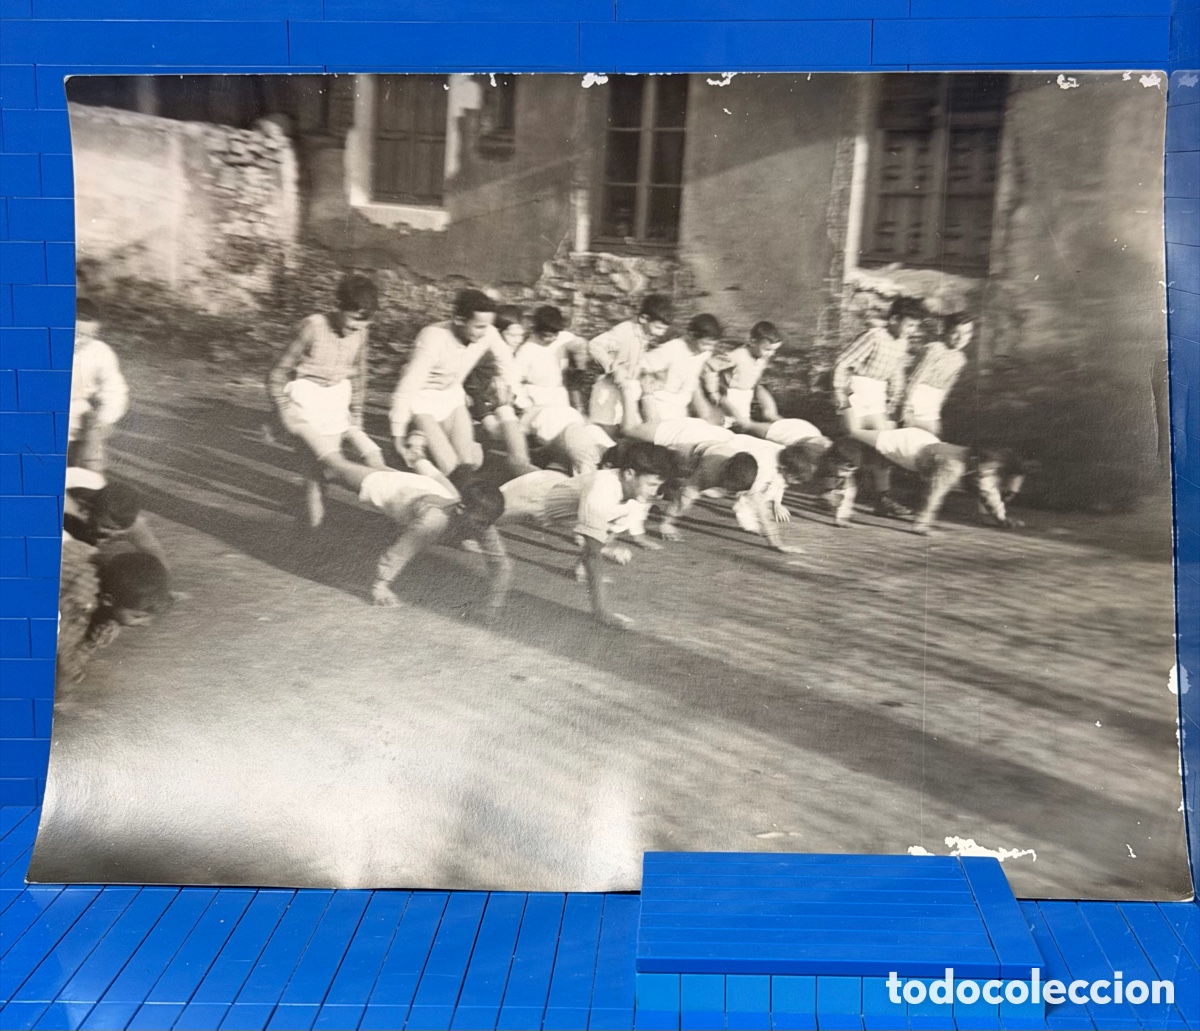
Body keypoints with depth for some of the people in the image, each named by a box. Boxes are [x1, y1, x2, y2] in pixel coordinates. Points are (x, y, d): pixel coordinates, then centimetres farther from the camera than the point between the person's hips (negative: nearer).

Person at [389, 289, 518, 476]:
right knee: (447, 465, -15)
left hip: (453, 397, 5)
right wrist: (398, 434, -27)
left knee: (470, 462, -4)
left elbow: (504, 357, 5)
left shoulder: (488, 334, -20)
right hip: (422, 400, -5)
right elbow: (407, 387, -30)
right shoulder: (433, 338, -34)